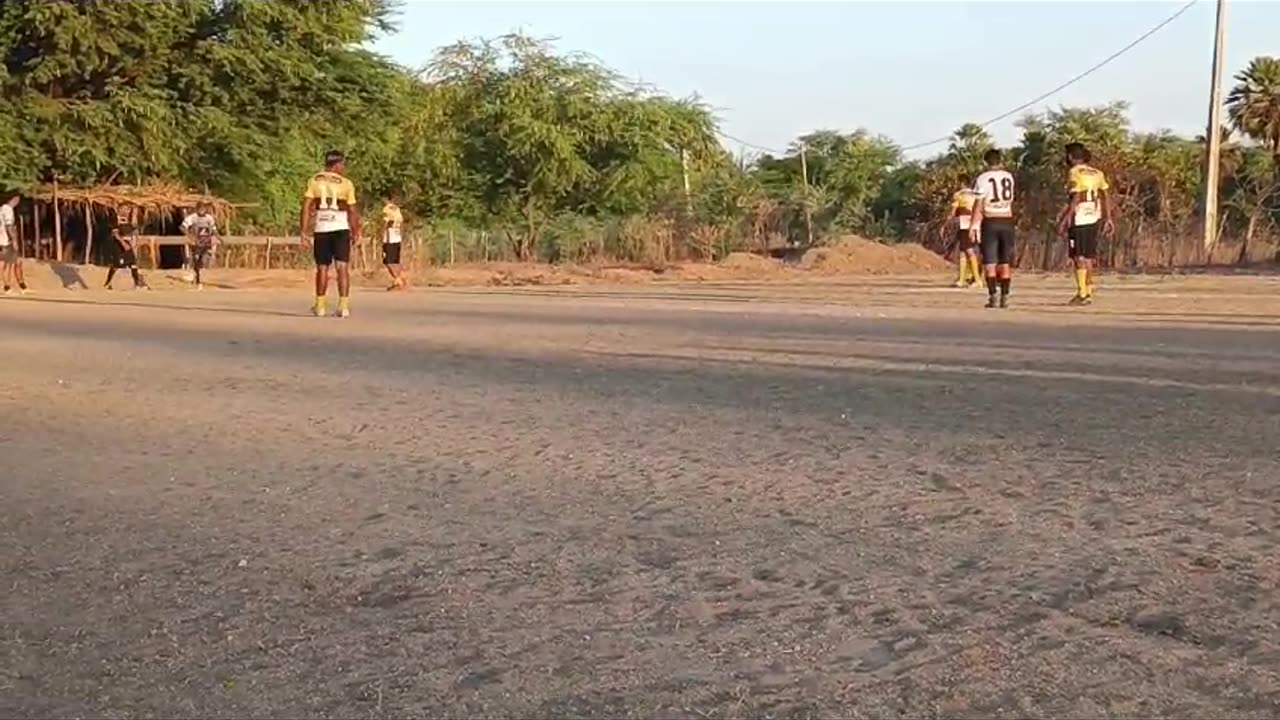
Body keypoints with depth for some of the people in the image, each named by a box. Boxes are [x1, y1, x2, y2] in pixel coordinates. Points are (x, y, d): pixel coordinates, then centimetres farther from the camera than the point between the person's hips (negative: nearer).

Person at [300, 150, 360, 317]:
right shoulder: (346, 183, -1)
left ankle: (320, 306, 19)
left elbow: (307, 207, -3)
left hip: (321, 228, 2)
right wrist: (356, 233, 7)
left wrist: (304, 231, -1)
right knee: (342, 266, -1)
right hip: (340, 228, -2)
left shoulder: (314, 180, 4)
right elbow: (352, 211, -2)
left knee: (322, 268, 11)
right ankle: (344, 305, -8)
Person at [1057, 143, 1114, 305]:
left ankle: (1082, 293, -6)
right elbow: (1106, 196, 11)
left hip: (1079, 218, -7)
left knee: (1079, 256, -4)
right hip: (1094, 218, 7)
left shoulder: (1074, 172, -9)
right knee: (1088, 255, 15)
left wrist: (1065, 220, -16)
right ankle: (1088, 290, 17)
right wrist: (1108, 219, 14)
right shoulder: (1097, 173, 13)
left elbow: (1075, 198, -17)